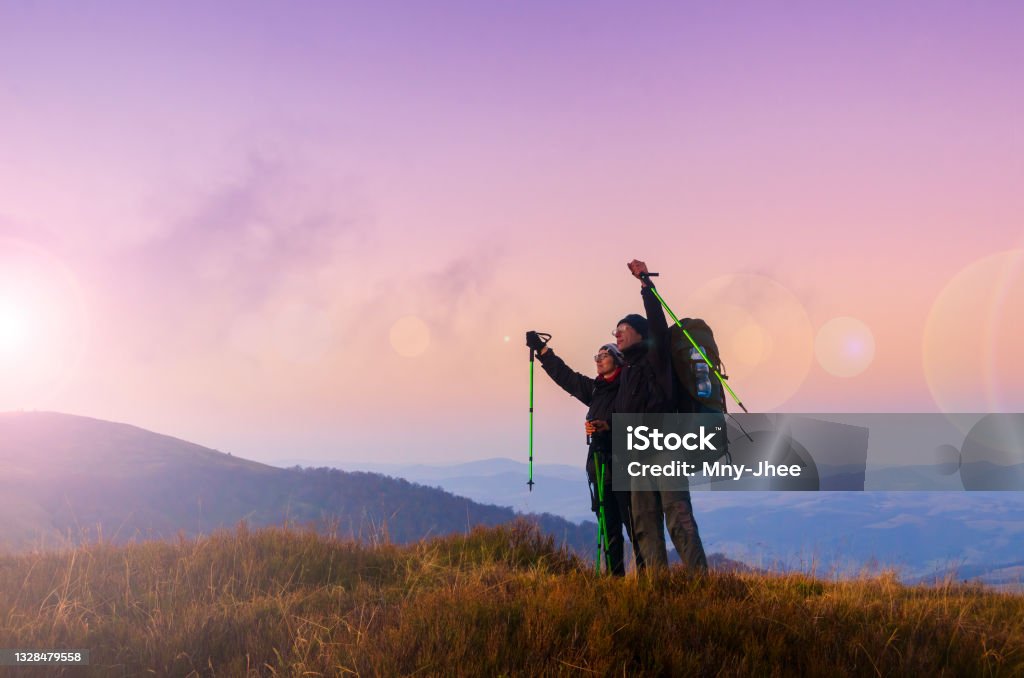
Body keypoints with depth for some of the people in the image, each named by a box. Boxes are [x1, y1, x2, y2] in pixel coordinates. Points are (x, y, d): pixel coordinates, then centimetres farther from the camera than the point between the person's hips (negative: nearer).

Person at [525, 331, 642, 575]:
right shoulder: (594, 388, 19)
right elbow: (564, 374, 23)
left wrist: (608, 425, -23)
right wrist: (541, 349, 23)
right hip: (599, 463, 7)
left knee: (633, 522, -9)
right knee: (609, 524, 5)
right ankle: (615, 574, 8)